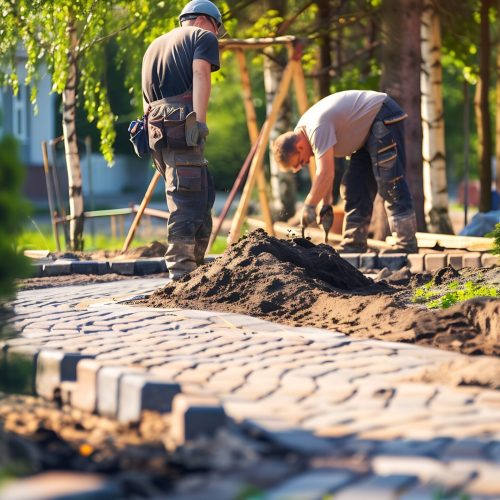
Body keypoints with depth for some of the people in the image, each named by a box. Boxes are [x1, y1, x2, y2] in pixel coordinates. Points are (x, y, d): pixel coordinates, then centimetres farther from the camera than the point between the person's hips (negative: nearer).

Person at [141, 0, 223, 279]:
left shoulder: (155, 45, 32)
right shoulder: (203, 37, 8)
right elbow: (200, 74, -10)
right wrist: (200, 119, -19)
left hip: (155, 126, 8)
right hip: (181, 125, -8)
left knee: (203, 195, 15)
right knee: (187, 202, -10)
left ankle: (194, 265, 15)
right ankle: (182, 272, -15)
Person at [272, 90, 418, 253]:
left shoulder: (317, 128, -28)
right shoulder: (301, 131, 4)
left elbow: (325, 173, -32)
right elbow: (325, 172, 13)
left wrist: (309, 206, -24)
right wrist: (326, 204, 9)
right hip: (369, 131, 11)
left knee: (389, 182, -16)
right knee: (355, 185, 7)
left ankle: (407, 244, -19)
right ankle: (355, 243, 8)